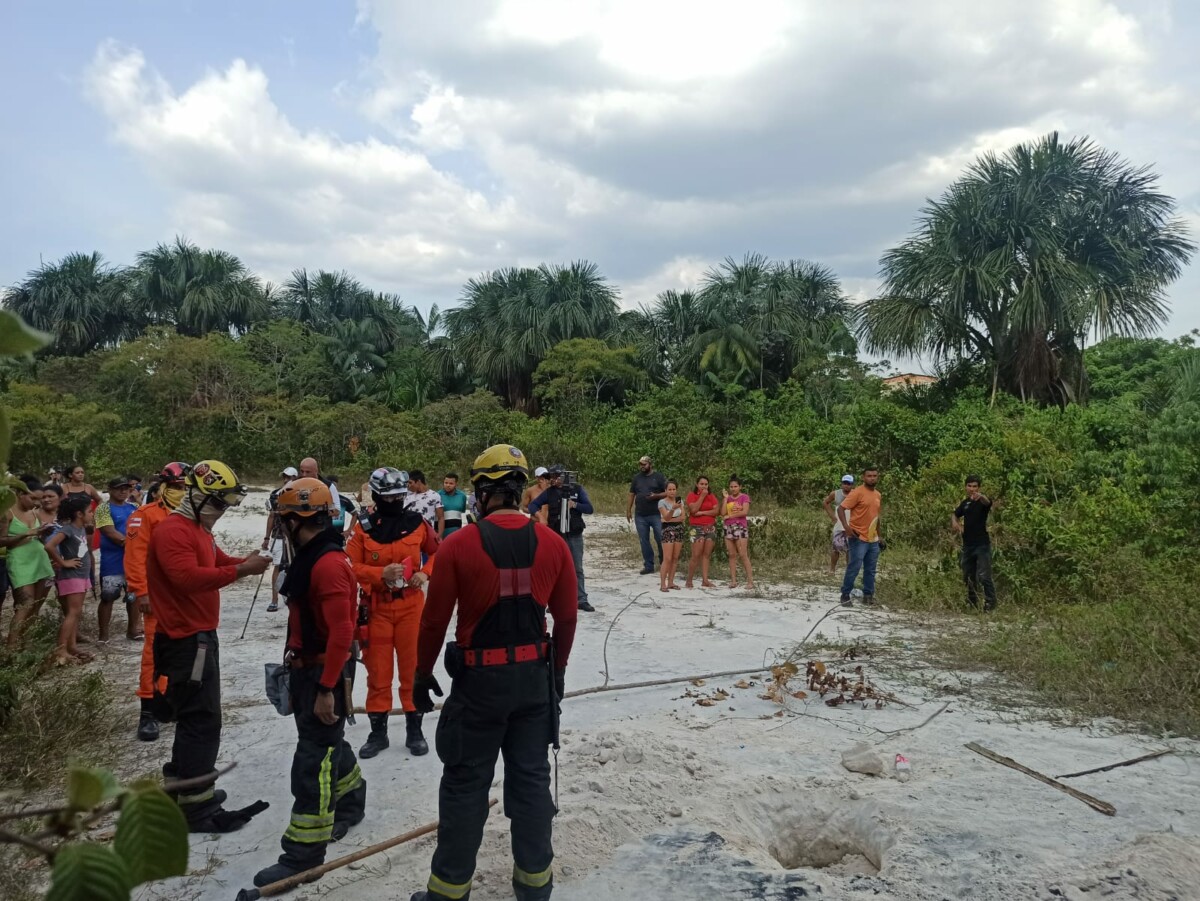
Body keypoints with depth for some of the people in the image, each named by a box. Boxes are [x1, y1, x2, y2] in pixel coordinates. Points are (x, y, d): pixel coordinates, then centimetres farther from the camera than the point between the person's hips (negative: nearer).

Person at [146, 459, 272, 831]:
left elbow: (218, 564, 19)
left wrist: (248, 561, -1)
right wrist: (241, 570, -32)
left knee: (193, 715, 19)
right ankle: (197, 808, -3)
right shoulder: (172, 531, -19)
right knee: (203, 719, -8)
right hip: (187, 639, -11)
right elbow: (188, 577, -31)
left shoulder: (198, 529, 16)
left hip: (198, 635, 11)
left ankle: (183, 788, 32)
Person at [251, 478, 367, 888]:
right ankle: (350, 803, 43)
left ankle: (304, 854, 7)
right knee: (328, 743, 23)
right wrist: (294, 665, 22)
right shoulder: (310, 559, 9)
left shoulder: (329, 564, -24)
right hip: (307, 670, 10)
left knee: (313, 760, -3)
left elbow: (342, 631, -27)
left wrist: (326, 689, -25)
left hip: (326, 674, -10)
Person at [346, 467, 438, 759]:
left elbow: (437, 552, 12)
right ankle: (378, 731, 22)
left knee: (413, 669, 7)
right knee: (378, 671, 8)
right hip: (377, 608, 0)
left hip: (411, 605, 0)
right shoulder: (364, 528, -5)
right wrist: (381, 573, -20)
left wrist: (425, 573, -7)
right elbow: (350, 566, -5)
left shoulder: (417, 523, -2)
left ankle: (415, 730, 20)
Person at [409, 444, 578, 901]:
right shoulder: (552, 544, -5)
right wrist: (558, 668, 18)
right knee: (531, 778, 16)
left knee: (465, 784, 11)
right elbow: (566, 616, 3)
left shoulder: (458, 546, -14)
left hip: (479, 680, -3)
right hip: (535, 677, 3)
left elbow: (434, 620, -8)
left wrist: (423, 674, 8)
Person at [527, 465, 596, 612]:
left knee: (577, 569, 4)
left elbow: (590, 509, -3)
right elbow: (532, 505, 5)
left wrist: (574, 505, -17)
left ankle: (581, 600, 9)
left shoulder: (577, 489, -1)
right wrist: (540, 517, -12)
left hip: (575, 536, -1)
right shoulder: (549, 492, 2)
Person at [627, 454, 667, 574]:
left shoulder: (658, 477, 1)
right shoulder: (636, 478, 13)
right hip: (640, 516, 4)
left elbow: (667, 492, -1)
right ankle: (649, 566, 14)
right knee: (644, 541, 6)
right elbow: (631, 495, 15)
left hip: (656, 515, -4)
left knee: (661, 540, -2)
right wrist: (628, 510, 9)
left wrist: (656, 496, -17)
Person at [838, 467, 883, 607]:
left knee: (870, 570, 10)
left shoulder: (878, 495, 12)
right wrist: (846, 526, -29)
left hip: (873, 540, 7)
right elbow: (841, 508, -15)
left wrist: (879, 537, 21)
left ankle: (868, 595, 19)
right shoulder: (857, 492, -11)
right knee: (853, 568, -4)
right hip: (858, 539, -7)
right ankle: (845, 595, 7)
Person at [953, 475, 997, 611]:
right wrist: (954, 522, 2)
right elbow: (955, 514, 26)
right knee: (968, 576, 13)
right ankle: (972, 604, 24)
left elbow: (987, 502, -34)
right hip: (967, 545, 7)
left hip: (982, 545, -7)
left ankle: (991, 604, -8)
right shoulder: (965, 502, 11)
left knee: (984, 576, -13)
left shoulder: (982, 501, -8)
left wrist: (981, 496, -58)